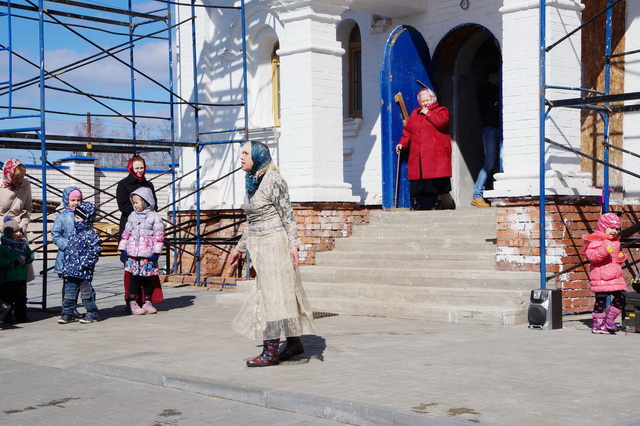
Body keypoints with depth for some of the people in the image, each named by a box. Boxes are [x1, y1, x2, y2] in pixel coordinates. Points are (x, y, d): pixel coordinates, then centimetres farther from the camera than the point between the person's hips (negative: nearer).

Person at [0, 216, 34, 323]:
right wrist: (14, 262, -24)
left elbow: (30, 255, 17)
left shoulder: (23, 244, 10)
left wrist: (27, 259, -6)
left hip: (21, 278, 6)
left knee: (21, 298, 11)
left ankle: (21, 315, 21)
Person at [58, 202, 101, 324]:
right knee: (69, 291, 8)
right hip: (70, 270, 7)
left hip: (84, 272, -7)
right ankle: (67, 313, 14)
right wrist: (66, 263, 15)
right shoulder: (74, 232, 13)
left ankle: (92, 313, 12)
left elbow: (94, 252, -15)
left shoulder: (90, 235, -12)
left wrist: (84, 264, -18)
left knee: (86, 291, 1)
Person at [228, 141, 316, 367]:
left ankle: (271, 351, -6)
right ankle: (294, 342, 19)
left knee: (273, 293, -8)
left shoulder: (273, 180, -12)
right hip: (258, 244, 9)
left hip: (274, 242, -9)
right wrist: (240, 247, 23)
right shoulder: (252, 182, 14)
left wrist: (293, 244, -21)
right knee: (266, 292, 10)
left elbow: (287, 214, -15)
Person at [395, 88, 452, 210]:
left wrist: (428, 113, -3)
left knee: (434, 180, -10)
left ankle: (432, 205, -4)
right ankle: (418, 205, -1)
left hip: (435, 155, -4)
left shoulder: (441, 111, 10)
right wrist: (402, 143, 8)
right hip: (417, 156, 4)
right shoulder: (415, 114, 24)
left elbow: (441, 122, -13)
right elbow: (407, 131, 23)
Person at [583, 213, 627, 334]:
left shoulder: (615, 242, 22)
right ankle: (597, 325, 1)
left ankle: (609, 320, 15)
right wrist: (604, 250, -32)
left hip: (614, 275, 9)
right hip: (601, 276, -9)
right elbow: (591, 256, -20)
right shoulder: (597, 240, -8)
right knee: (601, 299, -6)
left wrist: (620, 258, 13)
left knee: (620, 298, 3)